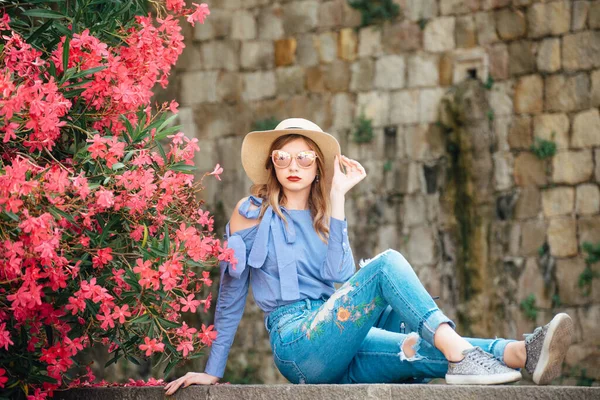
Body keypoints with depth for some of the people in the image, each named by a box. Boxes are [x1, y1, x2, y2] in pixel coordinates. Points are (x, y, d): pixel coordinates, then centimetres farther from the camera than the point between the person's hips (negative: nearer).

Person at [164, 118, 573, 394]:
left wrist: (337, 201, -1)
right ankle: (460, 355, -42)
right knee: (387, 263, -24)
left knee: (428, 354, -20)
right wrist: (212, 372, 4)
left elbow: (340, 278, -1)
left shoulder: (321, 217, 19)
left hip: (338, 354, 6)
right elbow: (231, 294, 7)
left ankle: (521, 353, -42)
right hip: (298, 342, -6)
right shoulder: (252, 213, 5)